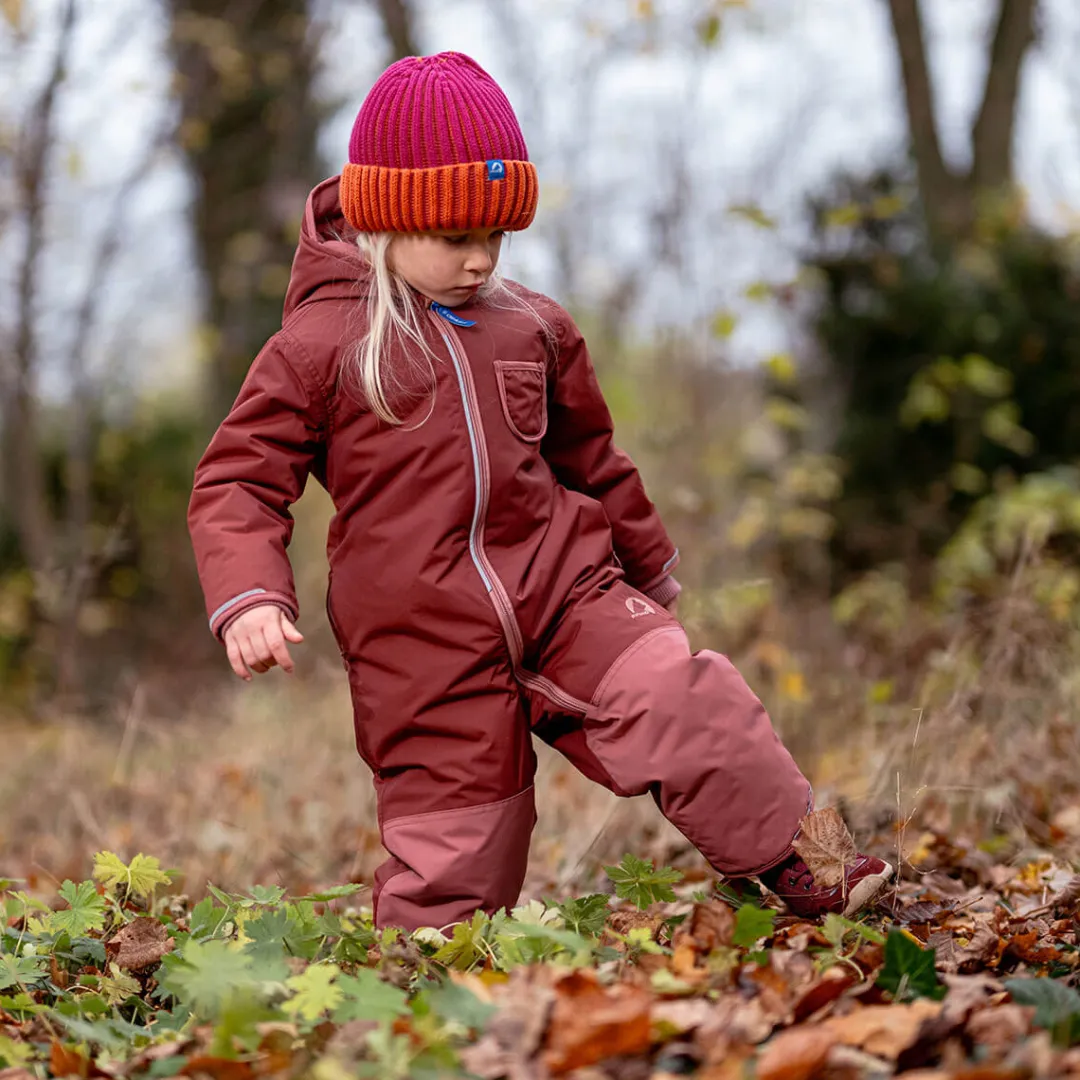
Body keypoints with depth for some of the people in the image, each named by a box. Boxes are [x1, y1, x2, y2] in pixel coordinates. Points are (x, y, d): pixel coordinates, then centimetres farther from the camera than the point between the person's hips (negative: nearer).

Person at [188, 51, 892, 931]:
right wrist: (248, 598, -19)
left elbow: (592, 457, 25)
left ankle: (806, 867, -19)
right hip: (425, 644, -3)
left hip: (563, 591, 3)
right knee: (453, 847, -2)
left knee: (676, 696, -21)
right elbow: (237, 481, -2)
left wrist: (650, 565, 35)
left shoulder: (533, 329, 12)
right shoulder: (320, 347, -1)